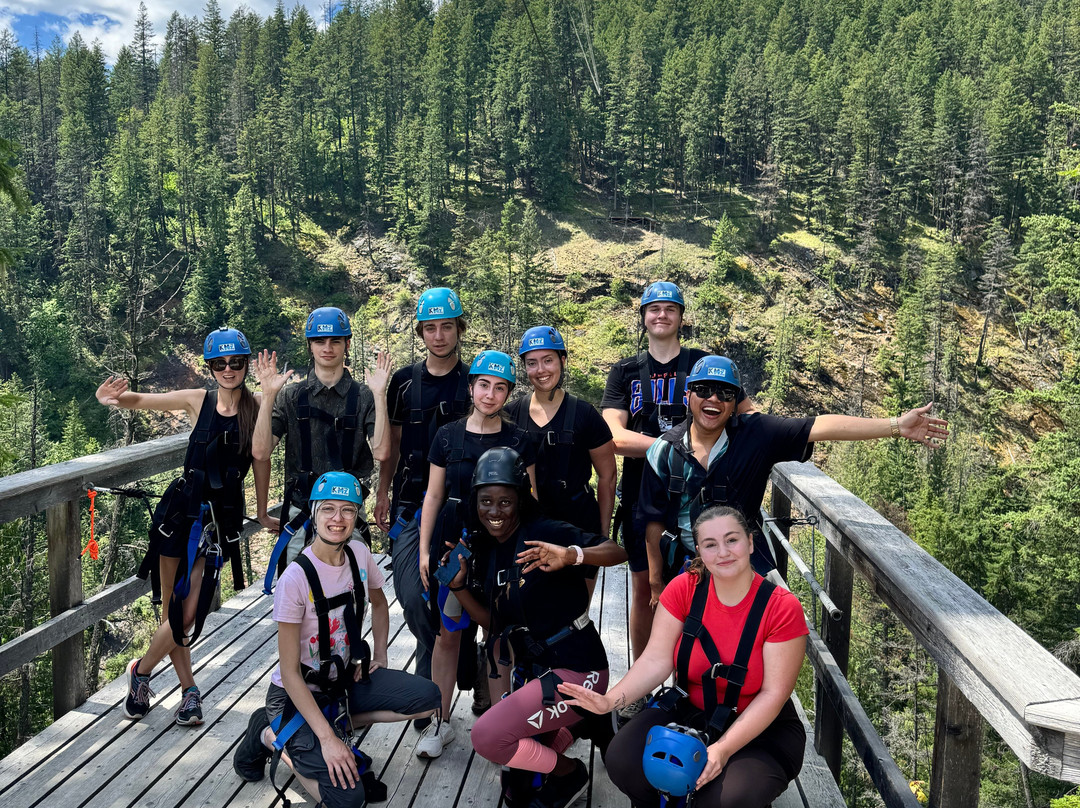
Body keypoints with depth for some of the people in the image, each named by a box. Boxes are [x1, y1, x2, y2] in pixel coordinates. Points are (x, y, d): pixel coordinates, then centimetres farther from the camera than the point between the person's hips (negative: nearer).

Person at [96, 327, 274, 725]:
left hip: (221, 517, -1)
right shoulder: (198, 401, 0)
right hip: (182, 508, 2)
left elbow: (262, 457, 0)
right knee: (172, 609, 5)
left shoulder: (257, 405, -4)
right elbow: (139, 400, 3)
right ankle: (190, 690, 24)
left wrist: (262, 513, 5)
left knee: (188, 615, -2)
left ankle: (141, 670, 25)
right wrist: (111, 397, -20)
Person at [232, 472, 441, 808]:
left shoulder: (359, 553, -7)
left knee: (429, 699, -14)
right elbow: (290, 672, -21)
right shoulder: (296, 578, -25)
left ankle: (341, 721, 4)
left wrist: (380, 657, 4)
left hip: (345, 679, 6)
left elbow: (379, 603, 16)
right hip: (298, 693, -6)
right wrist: (327, 738, -24)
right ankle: (271, 735, 5)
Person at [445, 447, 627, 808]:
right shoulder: (484, 550, 6)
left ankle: (569, 773, 3)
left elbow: (617, 551, -24)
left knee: (487, 734, -20)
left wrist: (571, 555, -41)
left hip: (575, 670, -8)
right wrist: (459, 586, -2)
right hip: (533, 669, 9)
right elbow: (494, 623, 11)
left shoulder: (544, 532, -16)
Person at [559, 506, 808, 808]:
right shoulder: (684, 589, -7)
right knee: (623, 761, -22)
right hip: (688, 712, 3)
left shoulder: (782, 608, -16)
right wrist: (610, 700, -28)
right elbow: (656, 660, -11)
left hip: (761, 727, -2)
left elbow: (773, 694, -16)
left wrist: (723, 749, -27)